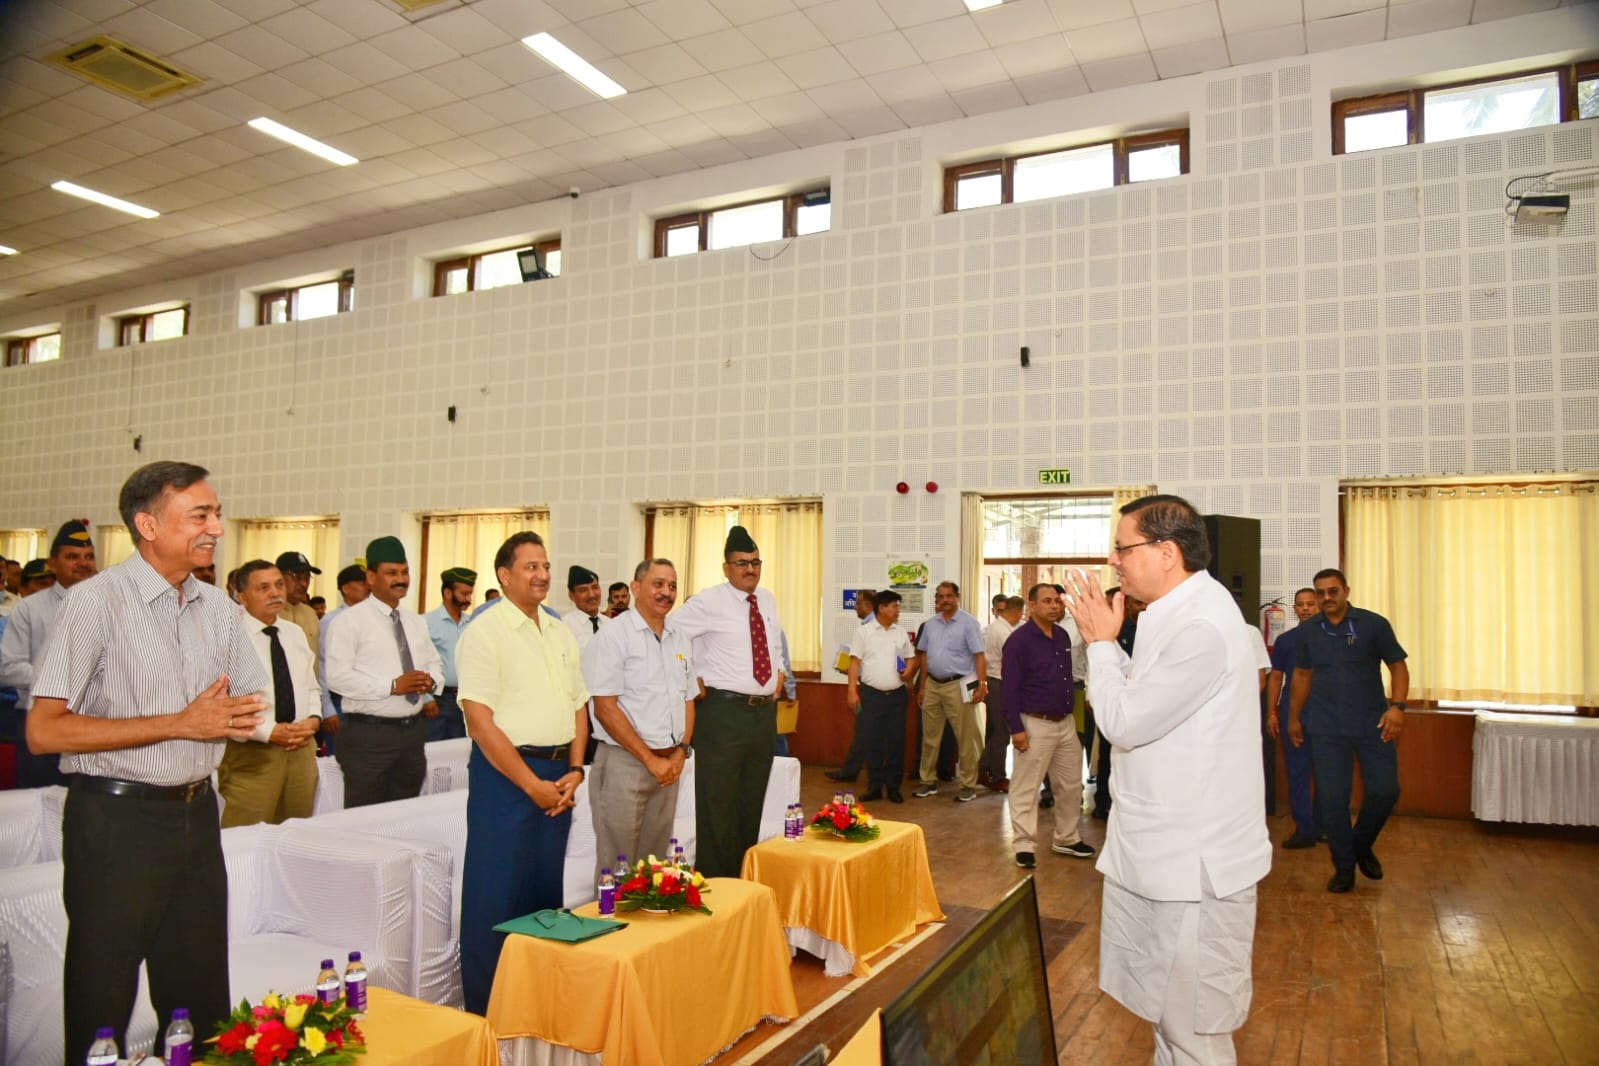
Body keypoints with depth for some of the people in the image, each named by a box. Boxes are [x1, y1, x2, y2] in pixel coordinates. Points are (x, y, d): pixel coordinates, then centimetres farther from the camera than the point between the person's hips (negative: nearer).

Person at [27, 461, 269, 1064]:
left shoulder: (218, 608, 6)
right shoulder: (98, 601, -13)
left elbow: (255, 701, 15)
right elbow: (44, 731, -18)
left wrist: (278, 722, -8)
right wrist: (182, 724, -22)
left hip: (197, 816, 6)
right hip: (117, 820, -6)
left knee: (202, 1001, 16)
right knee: (101, 1010, 10)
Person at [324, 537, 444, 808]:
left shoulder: (416, 622, 13)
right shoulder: (352, 620, -9)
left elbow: (435, 663, 17)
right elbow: (337, 676, -17)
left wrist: (431, 681, -7)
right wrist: (392, 686, -23)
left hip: (414, 730, 7)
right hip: (368, 734, -6)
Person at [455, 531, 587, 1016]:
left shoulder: (560, 634, 11)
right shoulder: (484, 633, -10)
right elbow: (479, 721, -16)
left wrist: (574, 771, 0)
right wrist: (532, 784, -15)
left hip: (558, 777, 7)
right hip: (505, 774, -6)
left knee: (546, 889, 14)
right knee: (497, 896, 0)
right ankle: (486, 1011, 15)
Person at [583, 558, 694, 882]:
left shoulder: (679, 638, 11)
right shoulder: (613, 635, -9)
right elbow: (605, 709, -14)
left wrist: (681, 752, 0)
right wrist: (651, 759, -14)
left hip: (669, 764, 6)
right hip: (625, 762, -6)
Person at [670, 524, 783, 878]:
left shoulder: (768, 600, 10)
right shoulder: (709, 603, -10)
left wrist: (779, 673, 12)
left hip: (765, 712, 7)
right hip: (724, 712, -6)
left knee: (753, 803, 15)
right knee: (717, 803, 0)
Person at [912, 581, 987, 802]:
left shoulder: (968, 622, -7)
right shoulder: (930, 624, 10)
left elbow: (979, 656, -11)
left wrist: (982, 685, -18)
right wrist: (922, 687, 13)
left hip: (958, 686, -5)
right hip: (932, 685, 6)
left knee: (965, 738, 2)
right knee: (930, 737, 12)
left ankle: (968, 785, 12)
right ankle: (929, 781, 23)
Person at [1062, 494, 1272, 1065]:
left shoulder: (1201, 627, -25)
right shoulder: (1181, 611, 7)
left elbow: (1123, 721, -22)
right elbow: (1138, 702, 12)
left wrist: (1102, 642, -10)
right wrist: (1103, 640, 3)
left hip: (1193, 860, -10)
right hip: (1164, 849, 10)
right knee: (1168, 1007, 23)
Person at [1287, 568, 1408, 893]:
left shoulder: (1374, 624, -4)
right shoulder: (1309, 630, 5)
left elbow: (1398, 666, 0)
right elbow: (1302, 675, 14)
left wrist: (1396, 705, -14)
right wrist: (1294, 717, 16)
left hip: (1372, 724, -1)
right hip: (1325, 728, 1)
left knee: (1385, 791, -2)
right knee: (1331, 799, 0)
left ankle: (1362, 846, 26)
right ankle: (1344, 867, 16)